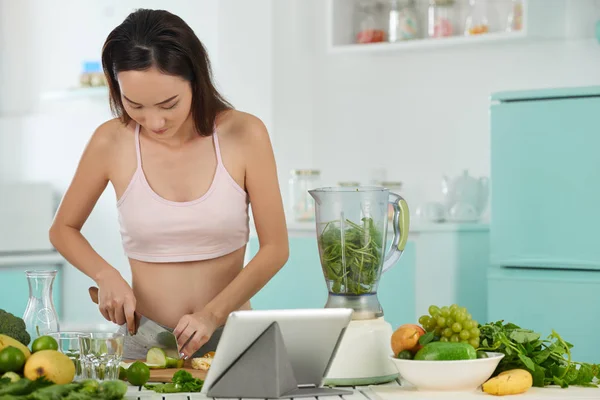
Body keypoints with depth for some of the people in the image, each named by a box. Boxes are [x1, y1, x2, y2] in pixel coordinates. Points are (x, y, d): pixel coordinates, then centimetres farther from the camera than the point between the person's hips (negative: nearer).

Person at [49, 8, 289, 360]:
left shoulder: (243, 134, -5)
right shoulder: (111, 142, -3)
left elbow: (275, 247, 0)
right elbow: (63, 230, 14)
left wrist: (213, 314, -12)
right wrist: (106, 275, -4)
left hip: (232, 336, 0)